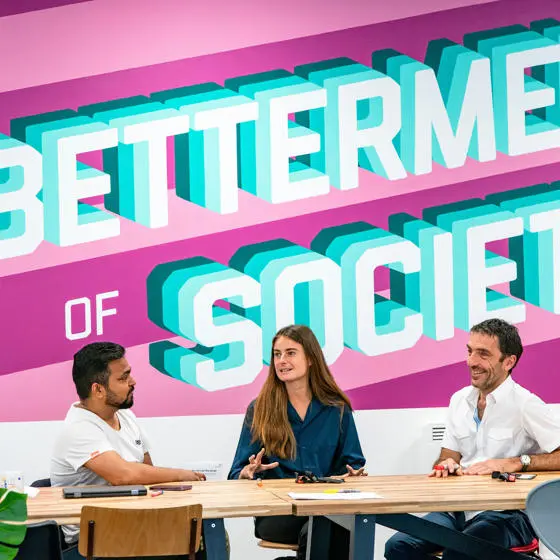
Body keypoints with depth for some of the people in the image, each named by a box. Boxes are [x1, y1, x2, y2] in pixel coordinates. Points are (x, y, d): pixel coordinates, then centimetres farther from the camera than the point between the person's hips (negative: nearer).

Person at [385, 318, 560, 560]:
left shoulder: (525, 404, -7)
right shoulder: (460, 400, 14)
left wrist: (515, 463, -20)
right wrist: (446, 466, -4)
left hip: (508, 514, -6)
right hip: (460, 509, 6)